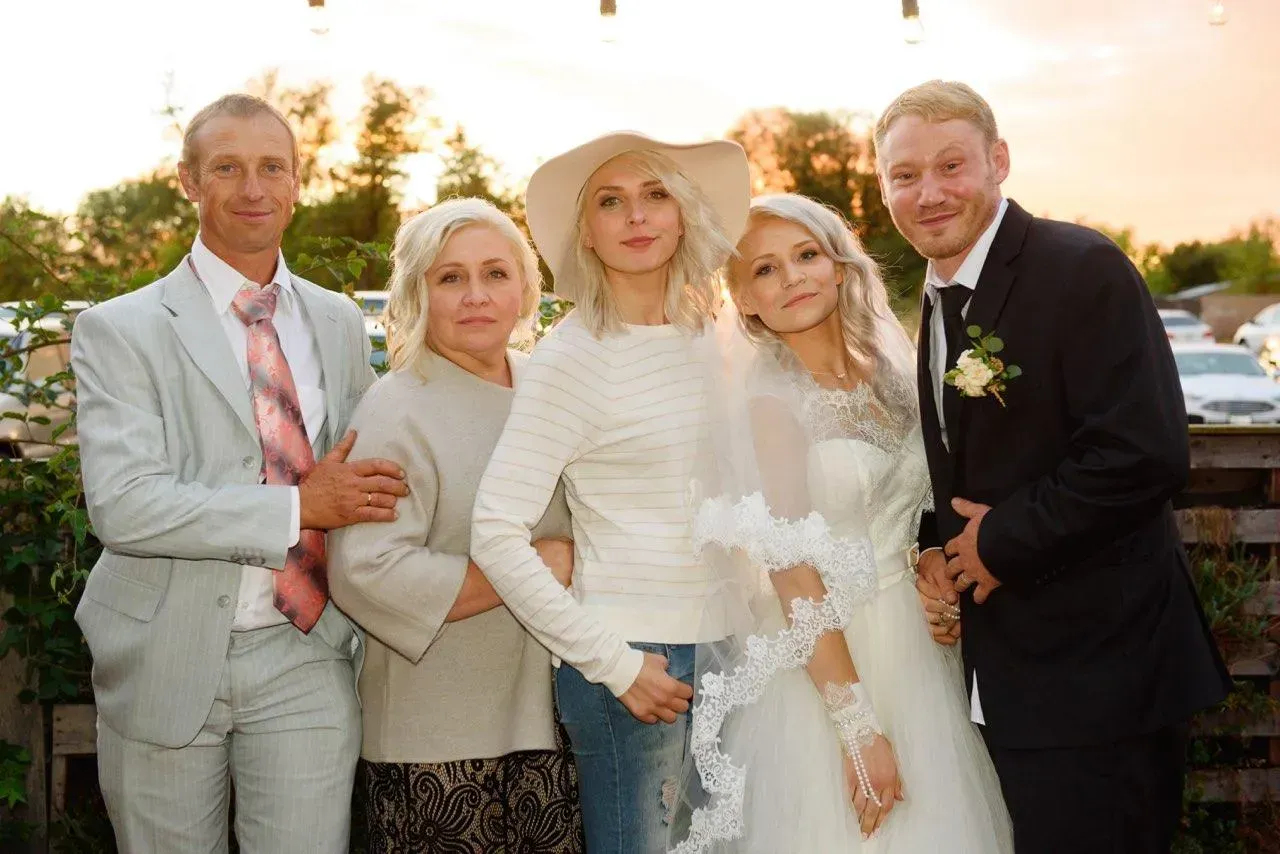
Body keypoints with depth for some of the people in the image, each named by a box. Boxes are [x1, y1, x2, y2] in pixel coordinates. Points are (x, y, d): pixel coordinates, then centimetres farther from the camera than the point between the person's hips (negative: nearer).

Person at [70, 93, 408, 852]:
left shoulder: (340, 323, 10)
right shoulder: (122, 330, -5)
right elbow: (121, 504, -17)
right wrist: (299, 508, -20)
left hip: (306, 655, 3)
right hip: (169, 662, -2)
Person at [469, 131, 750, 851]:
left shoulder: (710, 339, 7)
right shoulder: (572, 358, -11)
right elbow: (497, 534, -15)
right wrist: (615, 665, -14)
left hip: (722, 650, 6)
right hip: (631, 659, -6)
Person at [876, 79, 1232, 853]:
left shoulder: (1085, 271, -15)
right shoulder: (939, 298, 11)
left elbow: (1146, 457, -25)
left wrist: (1002, 541, -17)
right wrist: (943, 556, -1)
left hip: (1095, 674, -8)